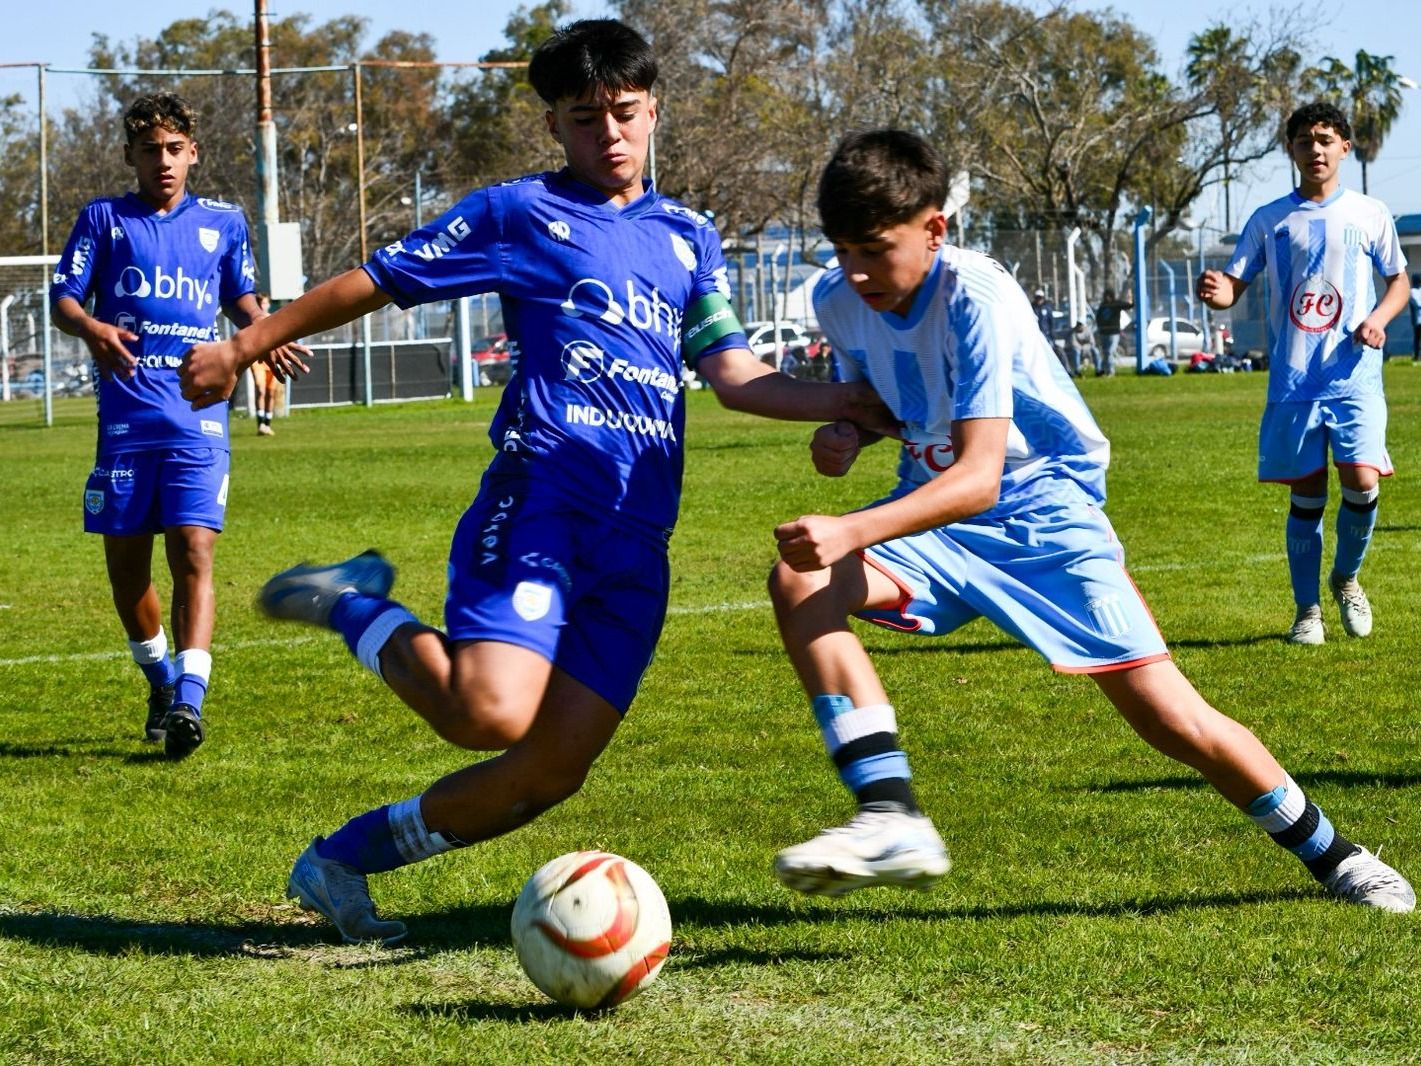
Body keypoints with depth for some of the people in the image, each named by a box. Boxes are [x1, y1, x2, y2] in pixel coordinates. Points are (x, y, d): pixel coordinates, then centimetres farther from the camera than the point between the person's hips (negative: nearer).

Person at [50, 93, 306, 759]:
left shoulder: (223, 223, 12)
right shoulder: (104, 220, 8)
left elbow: (240, 296, 26)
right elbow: (63, 298, 2)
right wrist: (91, 327, -21)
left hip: (198, 417, -1)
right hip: (126, 418, 1)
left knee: (192, 550, -15)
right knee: (125, 561, 6)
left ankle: (189, 697, -21)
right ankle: (159, 678, 30)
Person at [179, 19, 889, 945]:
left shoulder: (688, 237, 20)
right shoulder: (521, 213, 6)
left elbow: (734, 372, 11)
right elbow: (376, 283, 10)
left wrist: (850, 402, -3)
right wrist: (241, 350, 10)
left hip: (637, 543, 5)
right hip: (543, 499, -5)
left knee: (553, 772, 0)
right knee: (492, 714, -28)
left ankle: (344, 860, 18)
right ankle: (356, 608, 1)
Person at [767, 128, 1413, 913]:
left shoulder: (976, 297, -28)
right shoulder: (838, 301, -8)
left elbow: (978, 477, -35)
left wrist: (852, 533, -49)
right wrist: (847, 433, -9)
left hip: (1040, 507, -5)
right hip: (933, 509, 5)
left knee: (1168, 716, -9)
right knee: (798, 582, -25)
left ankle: (1331, 855, 15)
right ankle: (890, 820, -30)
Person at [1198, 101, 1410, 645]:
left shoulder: (1369, 214, 7)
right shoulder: (1269, 220, 7)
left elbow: (1399, 279, 15)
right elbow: (1234, 285, 6)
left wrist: (1380, 316, -5)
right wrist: (1217, 291, -19)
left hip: (1354, 375, -1)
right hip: (1292, 379, 1)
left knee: (1362, 480, -15)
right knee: (1305, 493, 2)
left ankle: (1346, 577, 12)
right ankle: (1307, 609, 14)